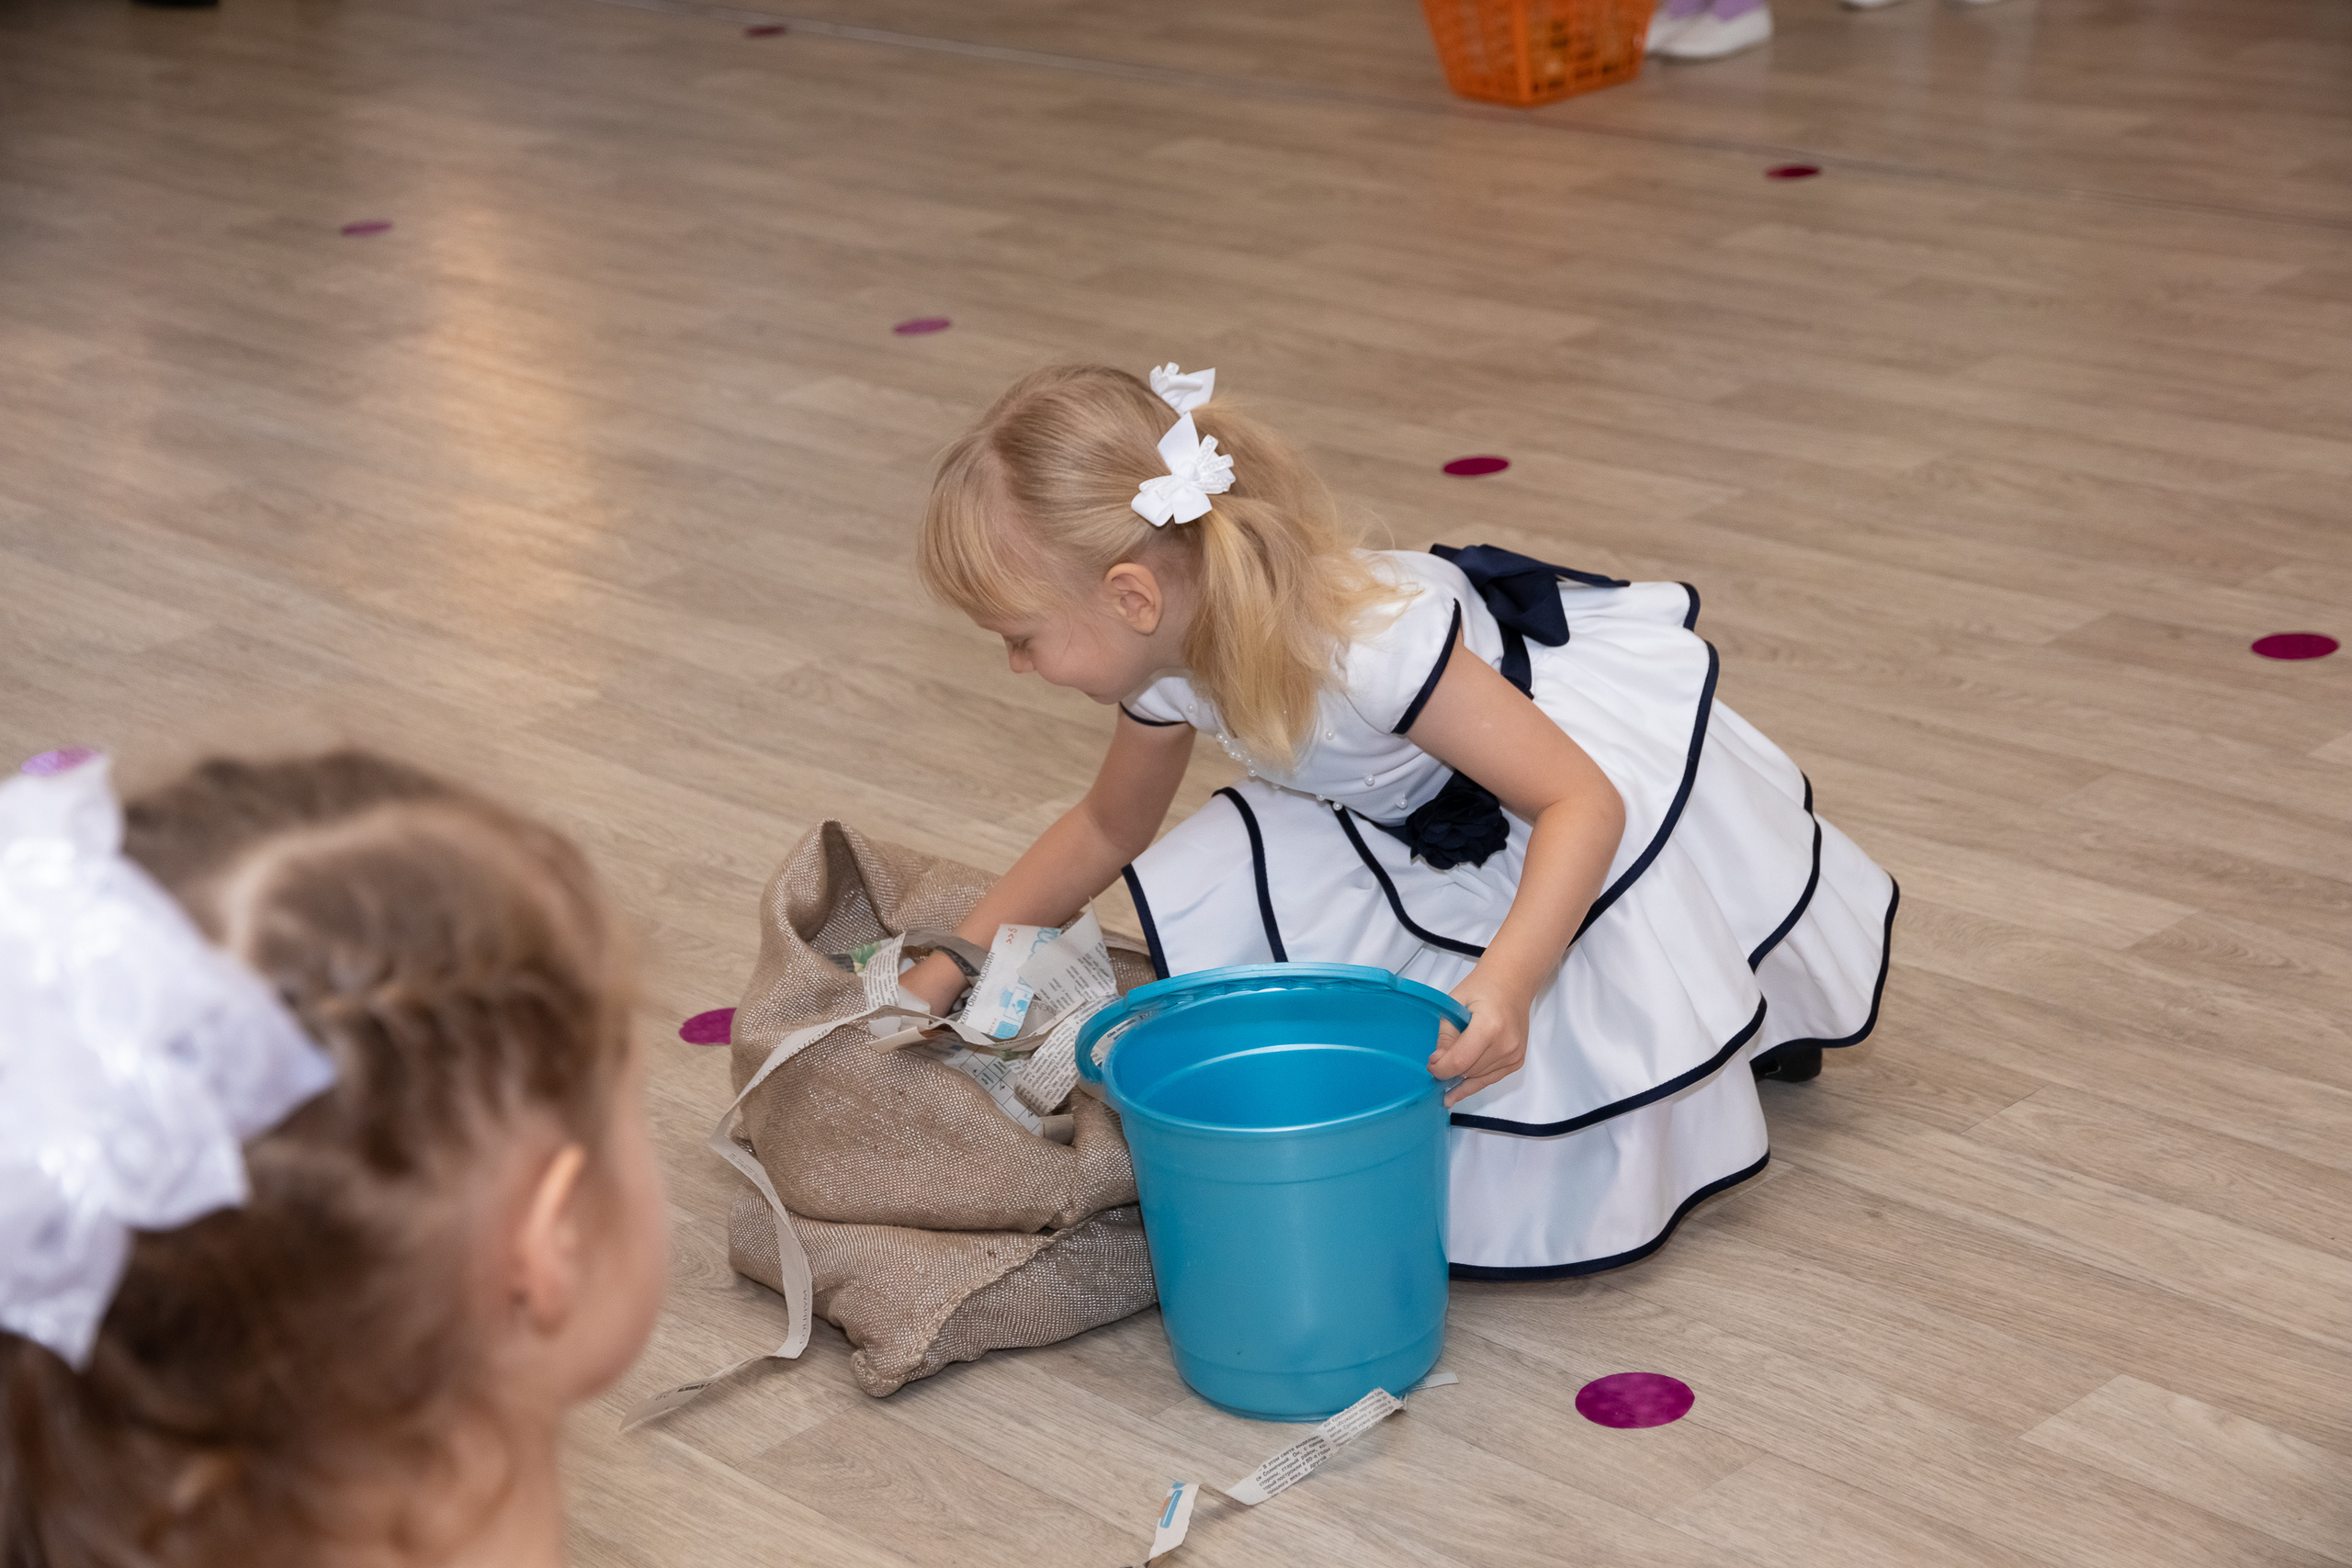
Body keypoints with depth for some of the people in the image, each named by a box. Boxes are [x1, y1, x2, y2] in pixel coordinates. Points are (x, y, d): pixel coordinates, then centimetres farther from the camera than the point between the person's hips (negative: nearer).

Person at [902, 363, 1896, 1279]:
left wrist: (1505, 985, -55)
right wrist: (949, 969, 2)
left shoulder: (1371, 644, -43)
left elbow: (1583, 801, -40)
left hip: (1597, 754, -7)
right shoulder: (1168, 661, -18)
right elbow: (1108, 827, 5)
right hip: (1418, 822, 7)